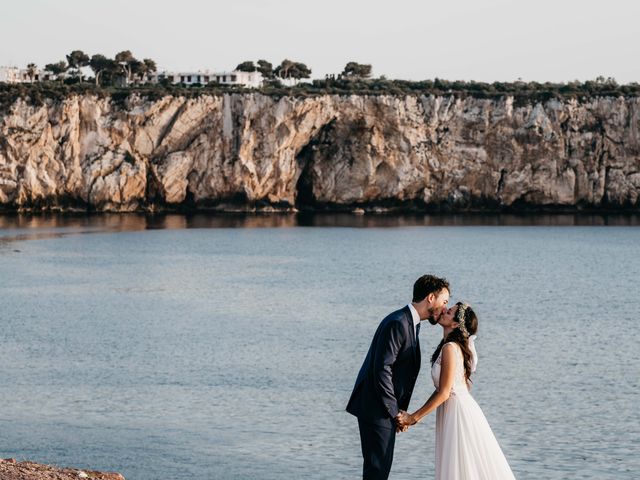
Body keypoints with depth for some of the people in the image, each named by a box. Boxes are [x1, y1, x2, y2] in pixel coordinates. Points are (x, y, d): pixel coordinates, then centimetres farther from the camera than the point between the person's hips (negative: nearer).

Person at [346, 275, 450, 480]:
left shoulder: (411, 324, 14)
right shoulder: (397, 324, -18)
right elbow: (382, 370, -22)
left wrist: (400, 410, 9)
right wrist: (395, 411, -16)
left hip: (387, 409, 10)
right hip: (376, 409, -10)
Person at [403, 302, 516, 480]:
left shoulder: (450, 348, -18)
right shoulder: (451, 346, 10)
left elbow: (443, 393, -18)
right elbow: (440, 390, 13)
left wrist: (414, 417, -11)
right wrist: (416, 415, 11)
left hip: (459, 413, -9)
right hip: (454, 411, 9)